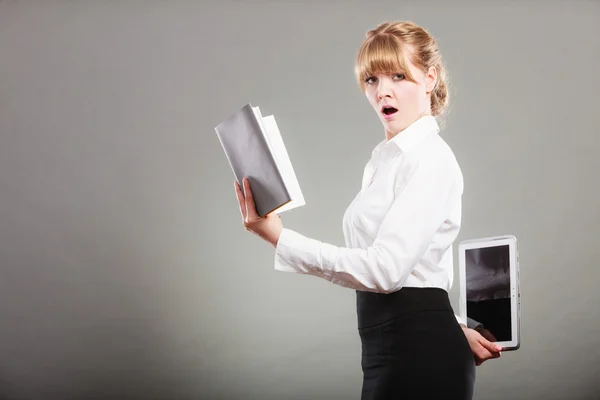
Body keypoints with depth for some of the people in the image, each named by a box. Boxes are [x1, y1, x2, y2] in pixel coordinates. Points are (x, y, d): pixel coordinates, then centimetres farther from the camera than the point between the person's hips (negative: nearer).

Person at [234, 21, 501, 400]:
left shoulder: (430, 159, -13)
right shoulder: (384, 158, 16)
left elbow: (386, 268, -23)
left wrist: (279, 238, -26)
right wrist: (456, 329, 16)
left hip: (417, 354, -8)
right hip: (392, 350, 8)